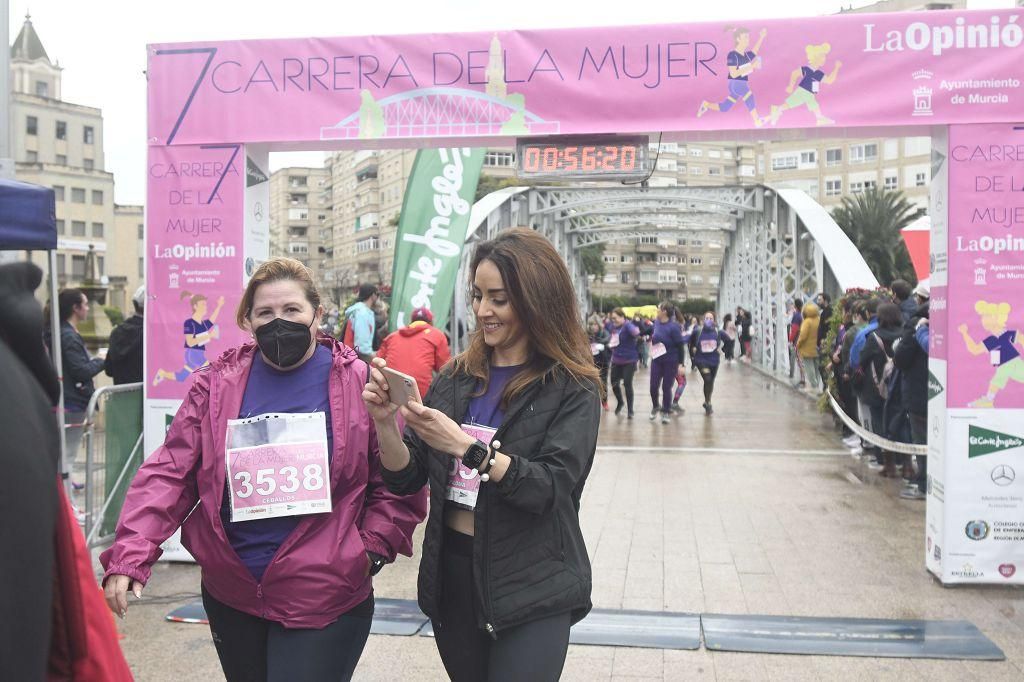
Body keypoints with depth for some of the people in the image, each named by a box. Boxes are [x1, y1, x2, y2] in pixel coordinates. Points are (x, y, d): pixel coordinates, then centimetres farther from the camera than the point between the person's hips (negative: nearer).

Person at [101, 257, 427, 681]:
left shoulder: (360, 384, -5)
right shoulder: (217, 383, 1)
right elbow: (170, 471, -2)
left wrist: (372, 548, -9)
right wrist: (131, 554, -12)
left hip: (323, 601, -3)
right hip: (230, 596, 4)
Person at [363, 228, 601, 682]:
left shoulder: (572, 389, -9)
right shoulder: (456, 379, 3)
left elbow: (551, 489, -19)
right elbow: (406, 479, 4)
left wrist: (465, 446, -29)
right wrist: (385, 421, -14)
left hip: (530, 590, -4)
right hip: (450, 574, 5)